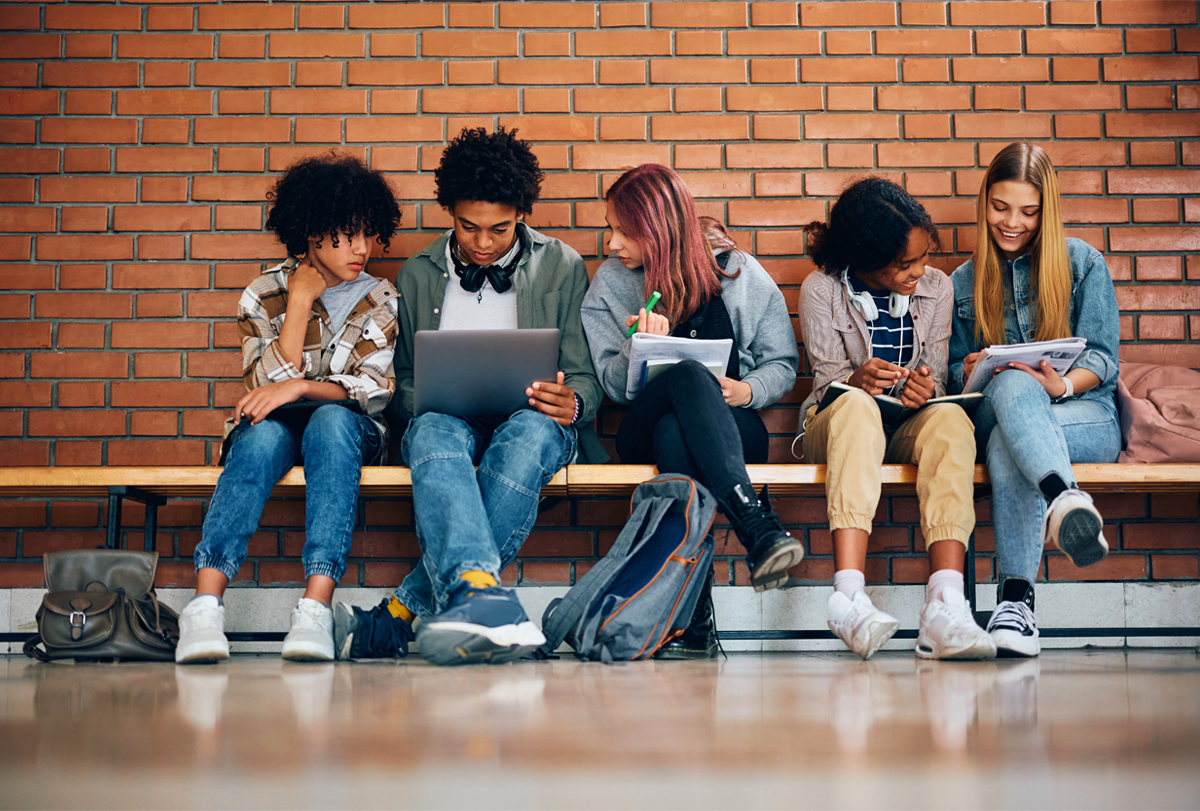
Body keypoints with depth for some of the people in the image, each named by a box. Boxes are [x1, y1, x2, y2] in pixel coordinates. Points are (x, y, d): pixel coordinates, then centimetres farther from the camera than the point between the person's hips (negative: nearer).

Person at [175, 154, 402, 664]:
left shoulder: (381, 302, 6)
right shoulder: (264, 296, 5)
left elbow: (375, 390, -8)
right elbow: (269, 384, -6)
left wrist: (300, 387, -23)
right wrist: (300, 300, -8)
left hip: (348, 430, 0)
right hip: (274, 427, 0)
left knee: (330, 421, -37)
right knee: (263, 436, -37)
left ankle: (316, 608, -51)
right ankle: (205, 607, -51)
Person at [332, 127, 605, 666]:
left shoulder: (562, 268, 13)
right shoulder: (419, 275, 17)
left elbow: (586, 379, 11)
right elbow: (405, 382, 19)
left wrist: (572, 404, -15)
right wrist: (422, 404, -6)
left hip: (530, 421, -1)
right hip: (447, 420, 1)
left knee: (528, 434, -40)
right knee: (433, 433, -38)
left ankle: (401, 613, -42)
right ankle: (479, 597, -65)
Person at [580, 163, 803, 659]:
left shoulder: (737, 273, 7)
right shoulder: (611, 283, 9)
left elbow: (783, 363, 11)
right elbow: (614, 384, 4)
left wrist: (748, 390, -11)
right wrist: (639, 347, -18)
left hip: (734, 428, 0)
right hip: (644, 433, 0)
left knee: (673, 432, -40)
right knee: (688, 375, -37)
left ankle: (693, 619, -49)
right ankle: (757, 526, -53)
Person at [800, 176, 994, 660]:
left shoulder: (936, 289, 4)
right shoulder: (822, 290, -5)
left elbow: (935, 379, 5)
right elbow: (828, 384, -6)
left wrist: (926, 389, -21)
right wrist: (857, 381, -31)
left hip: (909, 430, 2)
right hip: (836, 426, -2)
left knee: (950, 419, -34)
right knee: (857, 405, -39)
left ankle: (945, 609, -50)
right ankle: (849, 596, -53)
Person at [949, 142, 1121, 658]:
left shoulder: (1082, 262, 9)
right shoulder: (965, 282, 19)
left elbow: (1102, 358, 2)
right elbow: (957, 368, 19)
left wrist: (1063, 385, -21)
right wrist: (972, 374, -7)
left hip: (1087, 413, -1)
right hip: (996, 413, 2)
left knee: (1006, 444, -40)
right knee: (1013, 385, -41)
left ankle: (1016, 598, -55)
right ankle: (1064, 499, -67)